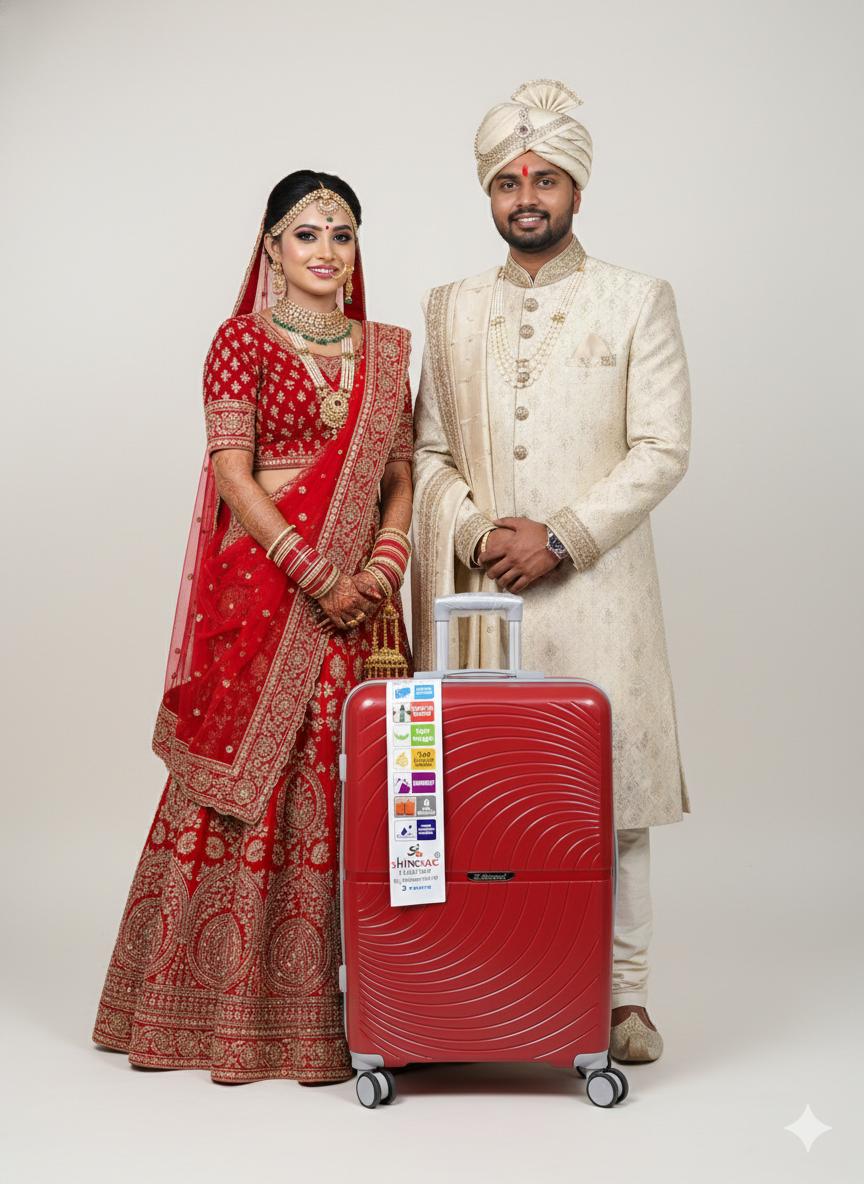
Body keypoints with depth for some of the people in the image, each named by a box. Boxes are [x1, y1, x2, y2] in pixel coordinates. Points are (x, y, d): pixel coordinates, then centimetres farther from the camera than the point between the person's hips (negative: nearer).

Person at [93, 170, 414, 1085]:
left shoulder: (387, 350, 14)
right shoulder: (244, 341, 0)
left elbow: (401, 474, 12)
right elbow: (232, 475, -8)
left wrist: (385, 564, -6)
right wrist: (316, 577, -14)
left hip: (358, 590, 4)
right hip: (266, 582, -4)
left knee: (348, 781, 5)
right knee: (254, 777, -1)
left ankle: (342, 1000, 17)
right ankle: (233, 1007, 12)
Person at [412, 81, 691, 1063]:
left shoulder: (638, 301, 7)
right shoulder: (451, 309, 16)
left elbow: (662, 449, -1)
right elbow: (429, 448, 13)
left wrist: (561, 536, -11)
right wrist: (473, 532, -6)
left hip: (591, 582, -2)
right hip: (477, 587, 2)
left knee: (612, 775, -2)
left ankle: (623, 994, 9)